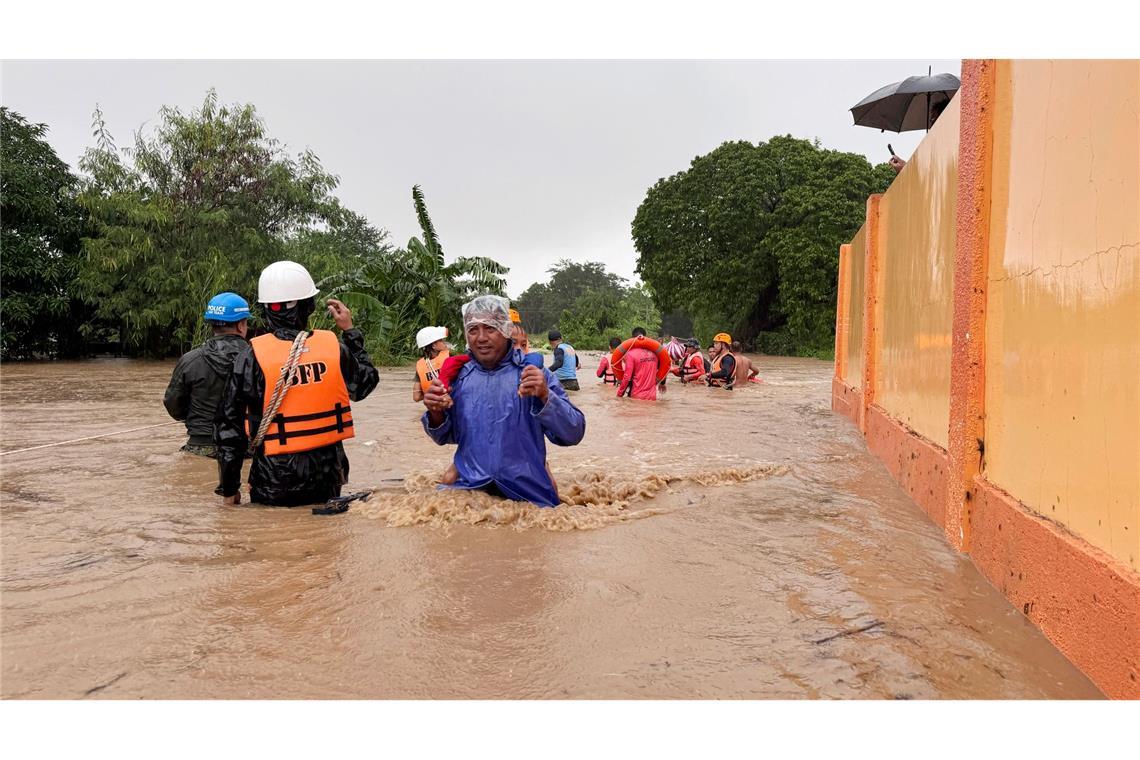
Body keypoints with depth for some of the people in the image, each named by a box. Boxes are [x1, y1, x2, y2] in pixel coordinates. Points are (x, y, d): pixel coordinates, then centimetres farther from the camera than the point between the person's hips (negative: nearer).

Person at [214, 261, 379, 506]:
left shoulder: (252, 356, -12)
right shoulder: (334, 347, -7)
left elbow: (229, 424, -9)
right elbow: (366, 383, 14)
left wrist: (229, 488, 3)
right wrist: (350, 332, 23)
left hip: (274, 486, -2)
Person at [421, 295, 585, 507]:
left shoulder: (532, 373, -4)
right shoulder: (459, 375, 5)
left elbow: (573, 434, -9)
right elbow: (446, 437, 15)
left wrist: (545, 396, -26)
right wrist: (436, 413, -6)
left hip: (527, 495, -1)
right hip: (467, 488, 2)